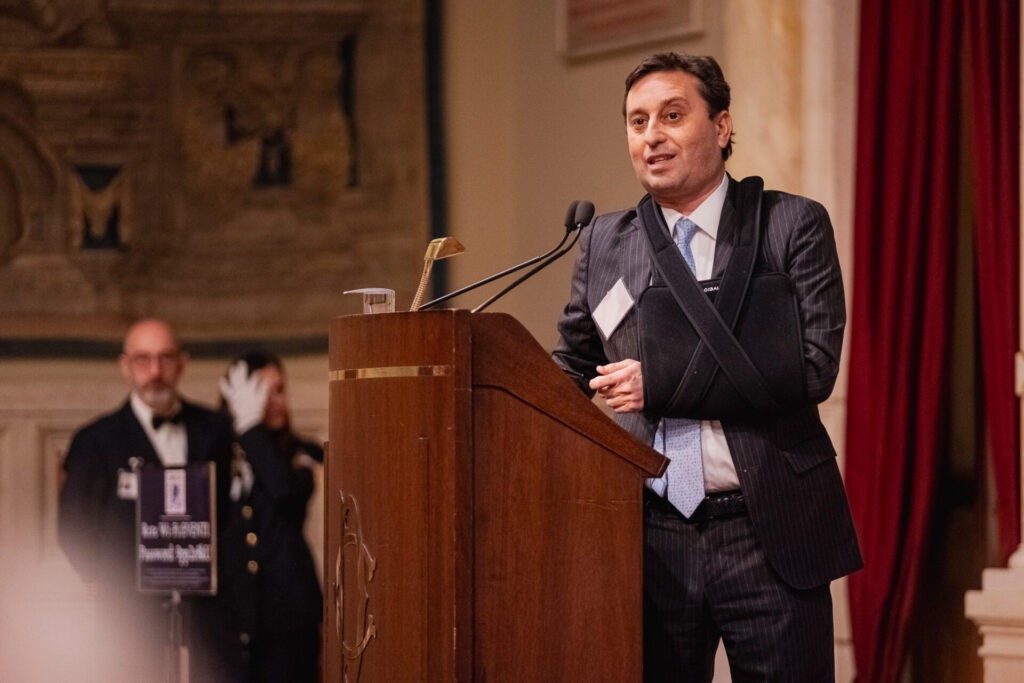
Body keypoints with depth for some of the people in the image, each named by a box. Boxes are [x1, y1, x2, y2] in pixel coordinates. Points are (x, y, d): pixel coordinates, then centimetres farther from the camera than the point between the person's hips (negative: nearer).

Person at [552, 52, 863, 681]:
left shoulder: (793, 225, -1)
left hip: (769, 537, -3)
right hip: (652, 537, 3)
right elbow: (572, 368, 20)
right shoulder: (605, 241, 12)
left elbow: (814, 366, -11)